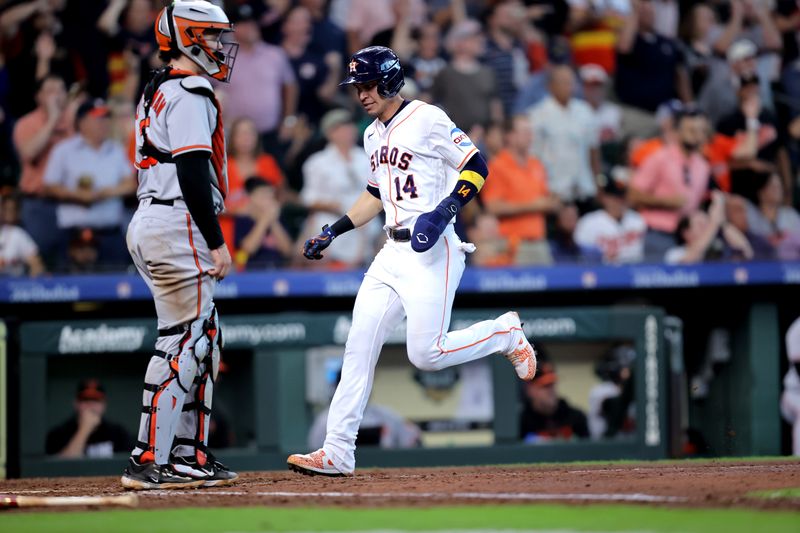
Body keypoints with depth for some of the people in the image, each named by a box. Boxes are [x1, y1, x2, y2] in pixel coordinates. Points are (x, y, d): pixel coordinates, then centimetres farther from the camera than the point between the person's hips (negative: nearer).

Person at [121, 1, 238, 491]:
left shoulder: (159, 92, 20)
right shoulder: (190, 95, -11)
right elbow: (193, 174, -19)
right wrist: (216, 242, -18)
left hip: (149, 226, 11)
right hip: (177, 226, -11)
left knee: (203, 340, 14)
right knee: (182, 344, -10)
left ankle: (191, 454, 16)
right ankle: (150, 462, -13)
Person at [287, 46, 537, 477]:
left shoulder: (427, 119, -8)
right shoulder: (374, 135, 17)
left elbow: (475, 168, -12)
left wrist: (443, 213, -24)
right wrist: (334, 231, 20)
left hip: (433, 252, -8)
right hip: (393, 254, 8)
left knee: (426, 354, -13)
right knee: (359, 345, -1)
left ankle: (505, 333, 13)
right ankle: (337, 453, -1)